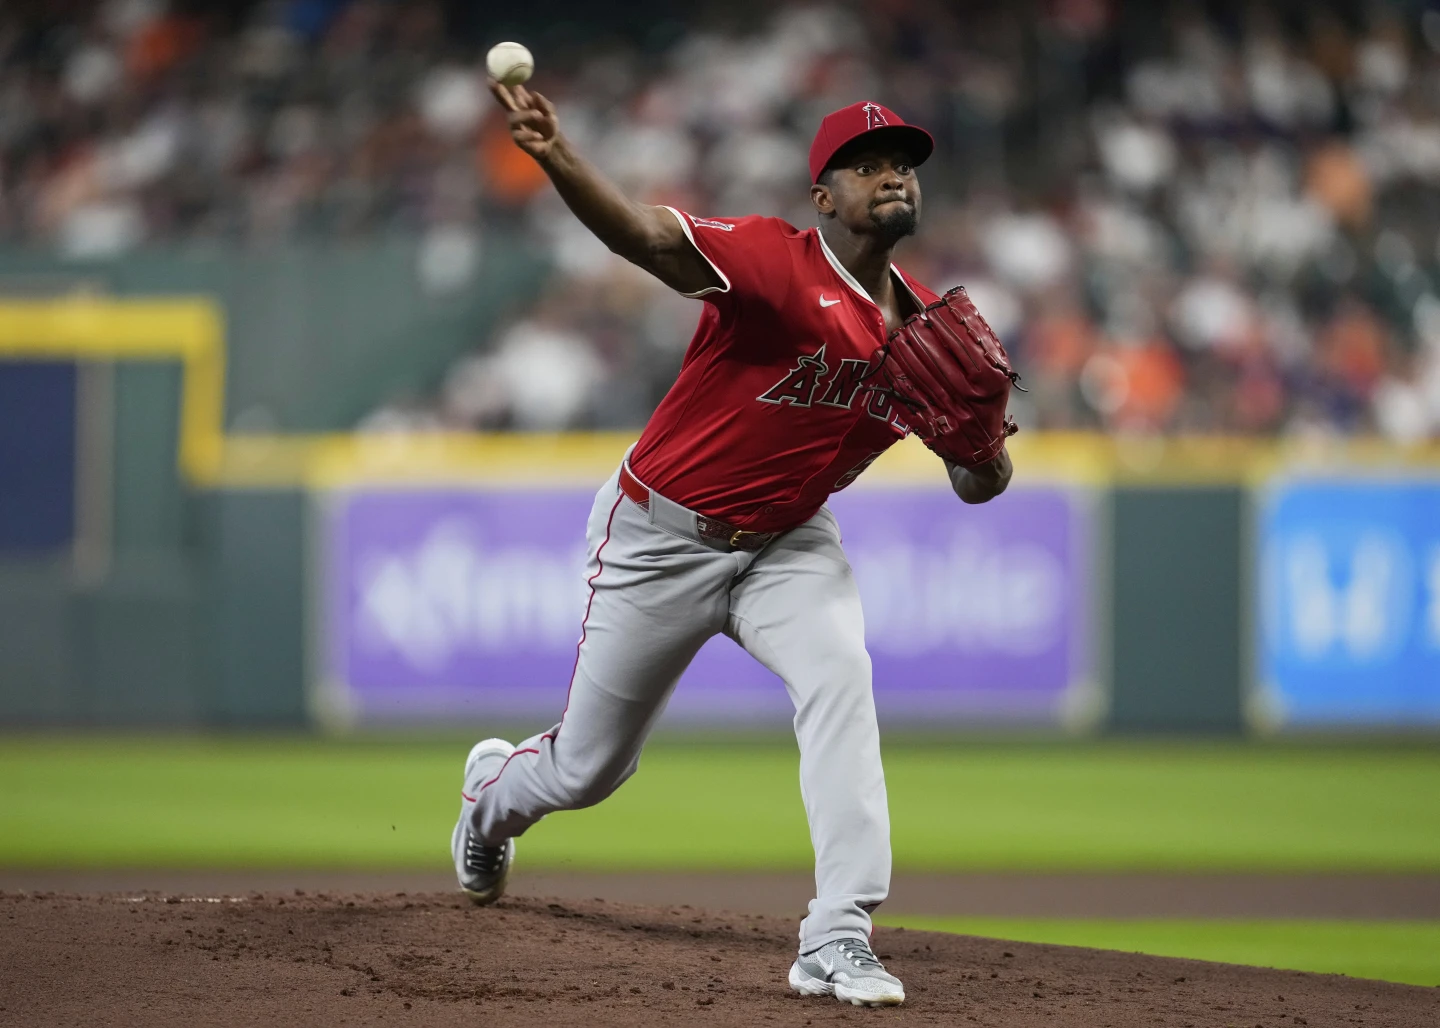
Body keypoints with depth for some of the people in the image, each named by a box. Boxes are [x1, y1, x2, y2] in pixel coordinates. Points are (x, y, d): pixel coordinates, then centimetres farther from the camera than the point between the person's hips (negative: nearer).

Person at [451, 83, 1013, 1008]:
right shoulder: (778, 263, -24)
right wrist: (557, 158, -61)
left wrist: (984, 453, -26)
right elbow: (646, 236, -42)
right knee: (590, 767, 9)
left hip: (790, 544, 4)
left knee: (840, 679, -26)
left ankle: (838, 941, -28)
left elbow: (978, 486, 0)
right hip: (665, 538, -4)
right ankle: (493, 790, 48)